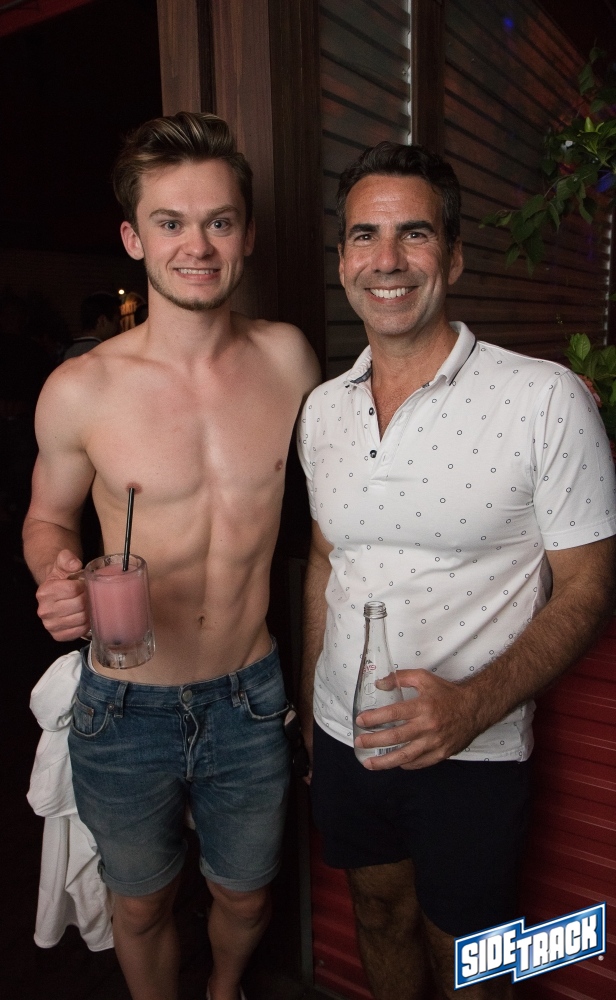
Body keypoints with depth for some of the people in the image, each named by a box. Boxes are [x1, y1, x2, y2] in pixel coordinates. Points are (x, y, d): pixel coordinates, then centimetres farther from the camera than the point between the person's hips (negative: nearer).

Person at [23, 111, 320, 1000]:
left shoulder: (287, 357, -8)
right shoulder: (80, 391, -14)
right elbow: (48, 517, 4)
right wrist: (58, 577, -19)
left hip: (250, 699, 2)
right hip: (126, 710, -1)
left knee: (247, 898, 25)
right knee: (142, 907, 22)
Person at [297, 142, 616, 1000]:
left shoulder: (546, 399, -16)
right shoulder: (323, 408, 0)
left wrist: (474, 703, -27)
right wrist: (309, 701, 13)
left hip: (473, 753, -4)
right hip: (344, 736, 5)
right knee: (381, 915, 26)